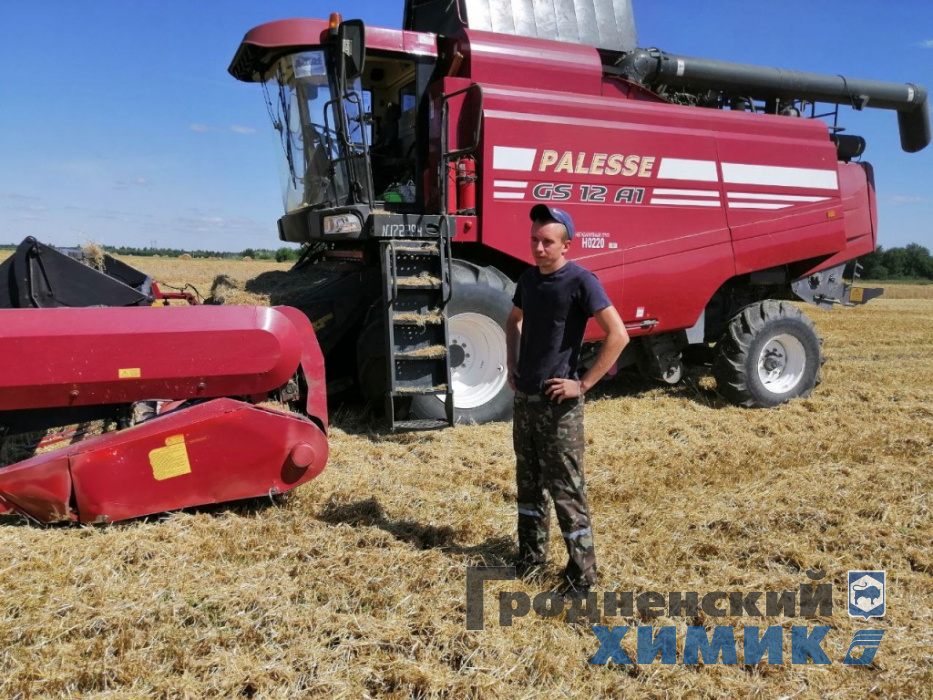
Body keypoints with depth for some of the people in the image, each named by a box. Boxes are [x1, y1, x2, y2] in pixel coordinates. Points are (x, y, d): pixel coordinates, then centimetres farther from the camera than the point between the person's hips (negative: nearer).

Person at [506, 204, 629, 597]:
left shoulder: (580, 281, -14)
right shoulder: (529, 278, 7)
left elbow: (618, 335, -18)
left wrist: (584, 384, -17)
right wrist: (513, 367, 13)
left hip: (558, 403, -7)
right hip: (524, 398, 7)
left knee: (565, 489, -2)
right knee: (529, 483, 17)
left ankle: (582, 575, 11)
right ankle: (531, 557, 32)